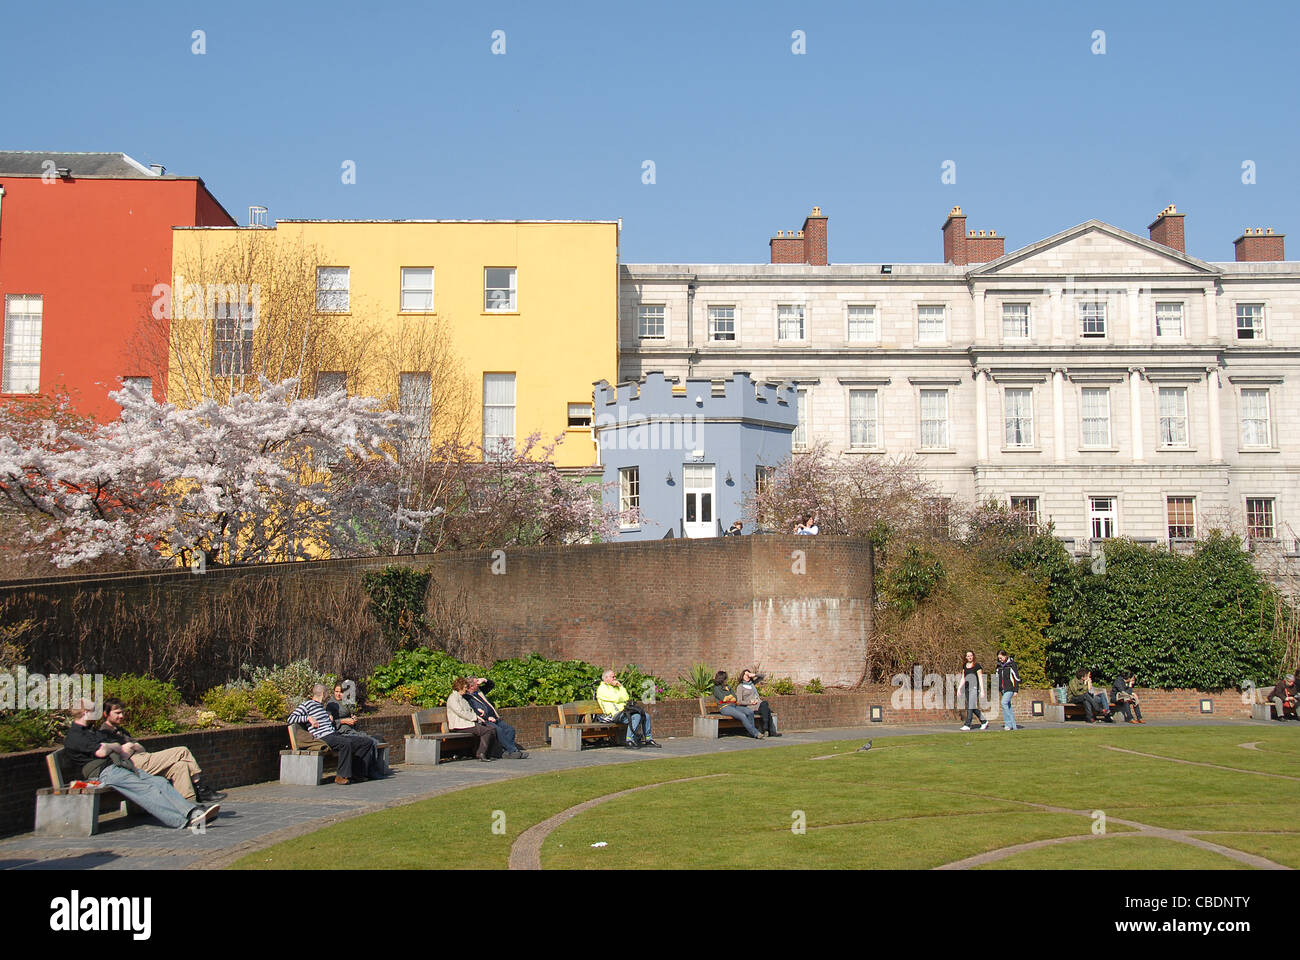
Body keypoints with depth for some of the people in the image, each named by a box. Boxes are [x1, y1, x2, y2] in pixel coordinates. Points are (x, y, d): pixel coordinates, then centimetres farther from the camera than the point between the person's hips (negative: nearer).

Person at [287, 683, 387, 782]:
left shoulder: (322, 707, 30)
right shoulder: (307, 704, 5)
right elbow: (291, 719, -6)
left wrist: (331, 720, 16)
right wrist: (308, 718, -12)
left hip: (335, 734, 9)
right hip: (324, 738, -9)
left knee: (368, 742, -1)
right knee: (347, 743, -39)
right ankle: (341, 776, -29)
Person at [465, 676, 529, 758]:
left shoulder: (479, 691, 22)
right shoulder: (466, 697, -3)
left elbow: (491, 684, 34)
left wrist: (484, 680, 13)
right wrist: (487, 718, -19)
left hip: (494, 719, 8)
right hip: (484, 721, -8)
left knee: (510, 729, -13)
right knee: (498, 730, -31)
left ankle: (506, 751, -24)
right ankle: (513, 751, -30)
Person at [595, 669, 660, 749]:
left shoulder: (615, 687, 26)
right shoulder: (602, 689, -2)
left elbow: (626, 698, 13)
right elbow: (616, 699, -13)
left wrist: (620, 686, 7)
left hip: (623, 711, 9)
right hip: (614, 715, -9)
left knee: (646, 716, 3)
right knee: (636, 716, -31)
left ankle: (648, 739, 10)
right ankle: (630, 741, -33)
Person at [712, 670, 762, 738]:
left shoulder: (728, 687, 23)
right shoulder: (716, 688, 2)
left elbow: (735, 698, 13)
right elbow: (723, 698, -11)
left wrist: (728, 698, -5)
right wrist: (731, 696, 6)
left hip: (733, 706, 7)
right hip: (725, 707, -7)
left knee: (750, 712, -15)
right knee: (742, 716, -29)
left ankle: (750, 732, -11)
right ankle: (756, 734, -25)